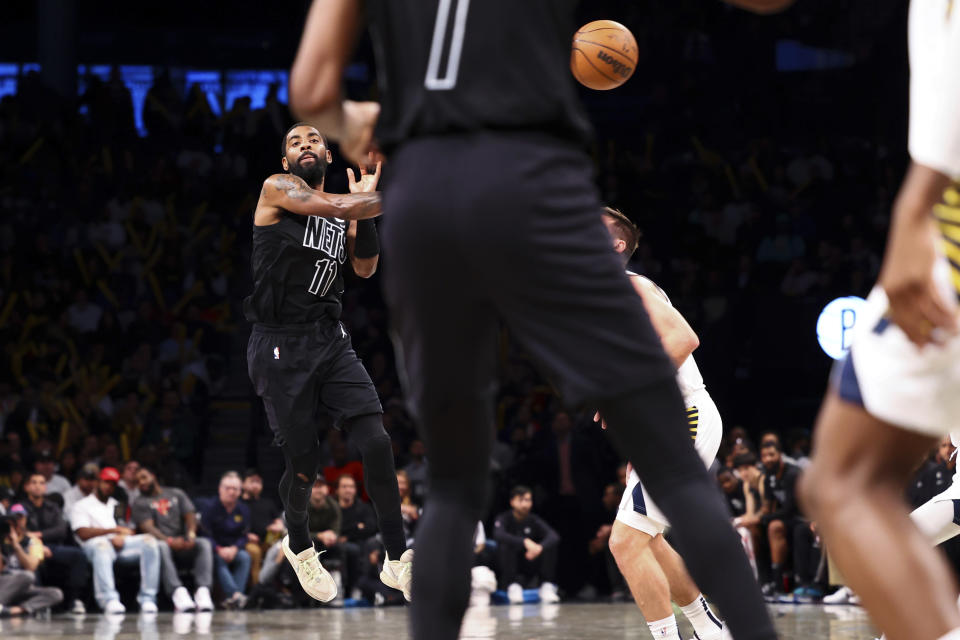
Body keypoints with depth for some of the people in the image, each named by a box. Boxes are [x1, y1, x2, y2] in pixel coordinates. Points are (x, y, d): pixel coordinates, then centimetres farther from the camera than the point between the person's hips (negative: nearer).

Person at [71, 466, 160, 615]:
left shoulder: (117, 505, 32)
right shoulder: (82, 506, 17)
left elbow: (129, 529, 19)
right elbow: (83, 534, -2)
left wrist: (122, 537, -6)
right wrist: (115, 530, -7)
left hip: (122, 543, 4)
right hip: (96, 544, -4)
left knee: (149, 540, -25)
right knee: (102, 545, -41)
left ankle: (147, 599, -29)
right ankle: (109, 600, -51)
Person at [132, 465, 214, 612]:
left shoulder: (176, 494, 21)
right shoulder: (140, 502, 11)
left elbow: (190, 515, 8)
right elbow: (147, 527, -6)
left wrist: (191, 535, -16)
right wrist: (170, 541, -24)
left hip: (184, 545, 3)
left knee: (204, 543, -28)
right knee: (161, 546, -39)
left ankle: (203, 591, -45)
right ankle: (178, 592, -55)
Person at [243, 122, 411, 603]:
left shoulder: (342, 212, 14)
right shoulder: (278, 188, -6)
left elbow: (365, 269, 6)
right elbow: (338, 207, -21)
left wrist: (366, 206, -3)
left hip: (330, 340, 5)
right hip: (280, 346, -5)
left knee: (377, 442, -11)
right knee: (305, 463, 1)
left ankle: (398, 560, -2)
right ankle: (298, 546, 32)